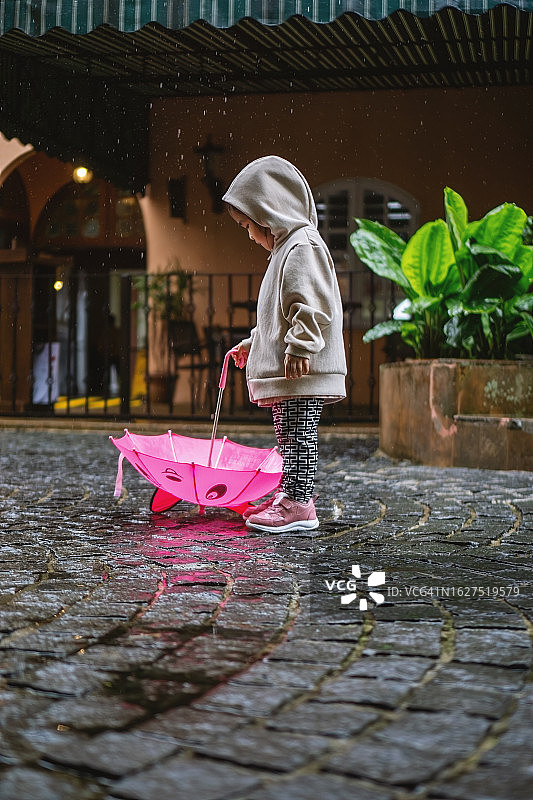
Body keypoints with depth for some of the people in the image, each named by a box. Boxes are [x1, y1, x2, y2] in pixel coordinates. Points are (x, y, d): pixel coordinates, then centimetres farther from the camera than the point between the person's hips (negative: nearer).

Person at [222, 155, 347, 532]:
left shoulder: (304, 245, -12)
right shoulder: (286, 247, 22)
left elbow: (314, 306, -22)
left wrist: (300, 347, -27)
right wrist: (251, 345, 29)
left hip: (303, 371, -11)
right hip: (287, 373, 11)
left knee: (299, 435, -8)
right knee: (290, 437, 14)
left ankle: (299, 505, -6)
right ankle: (290, 495, 22)